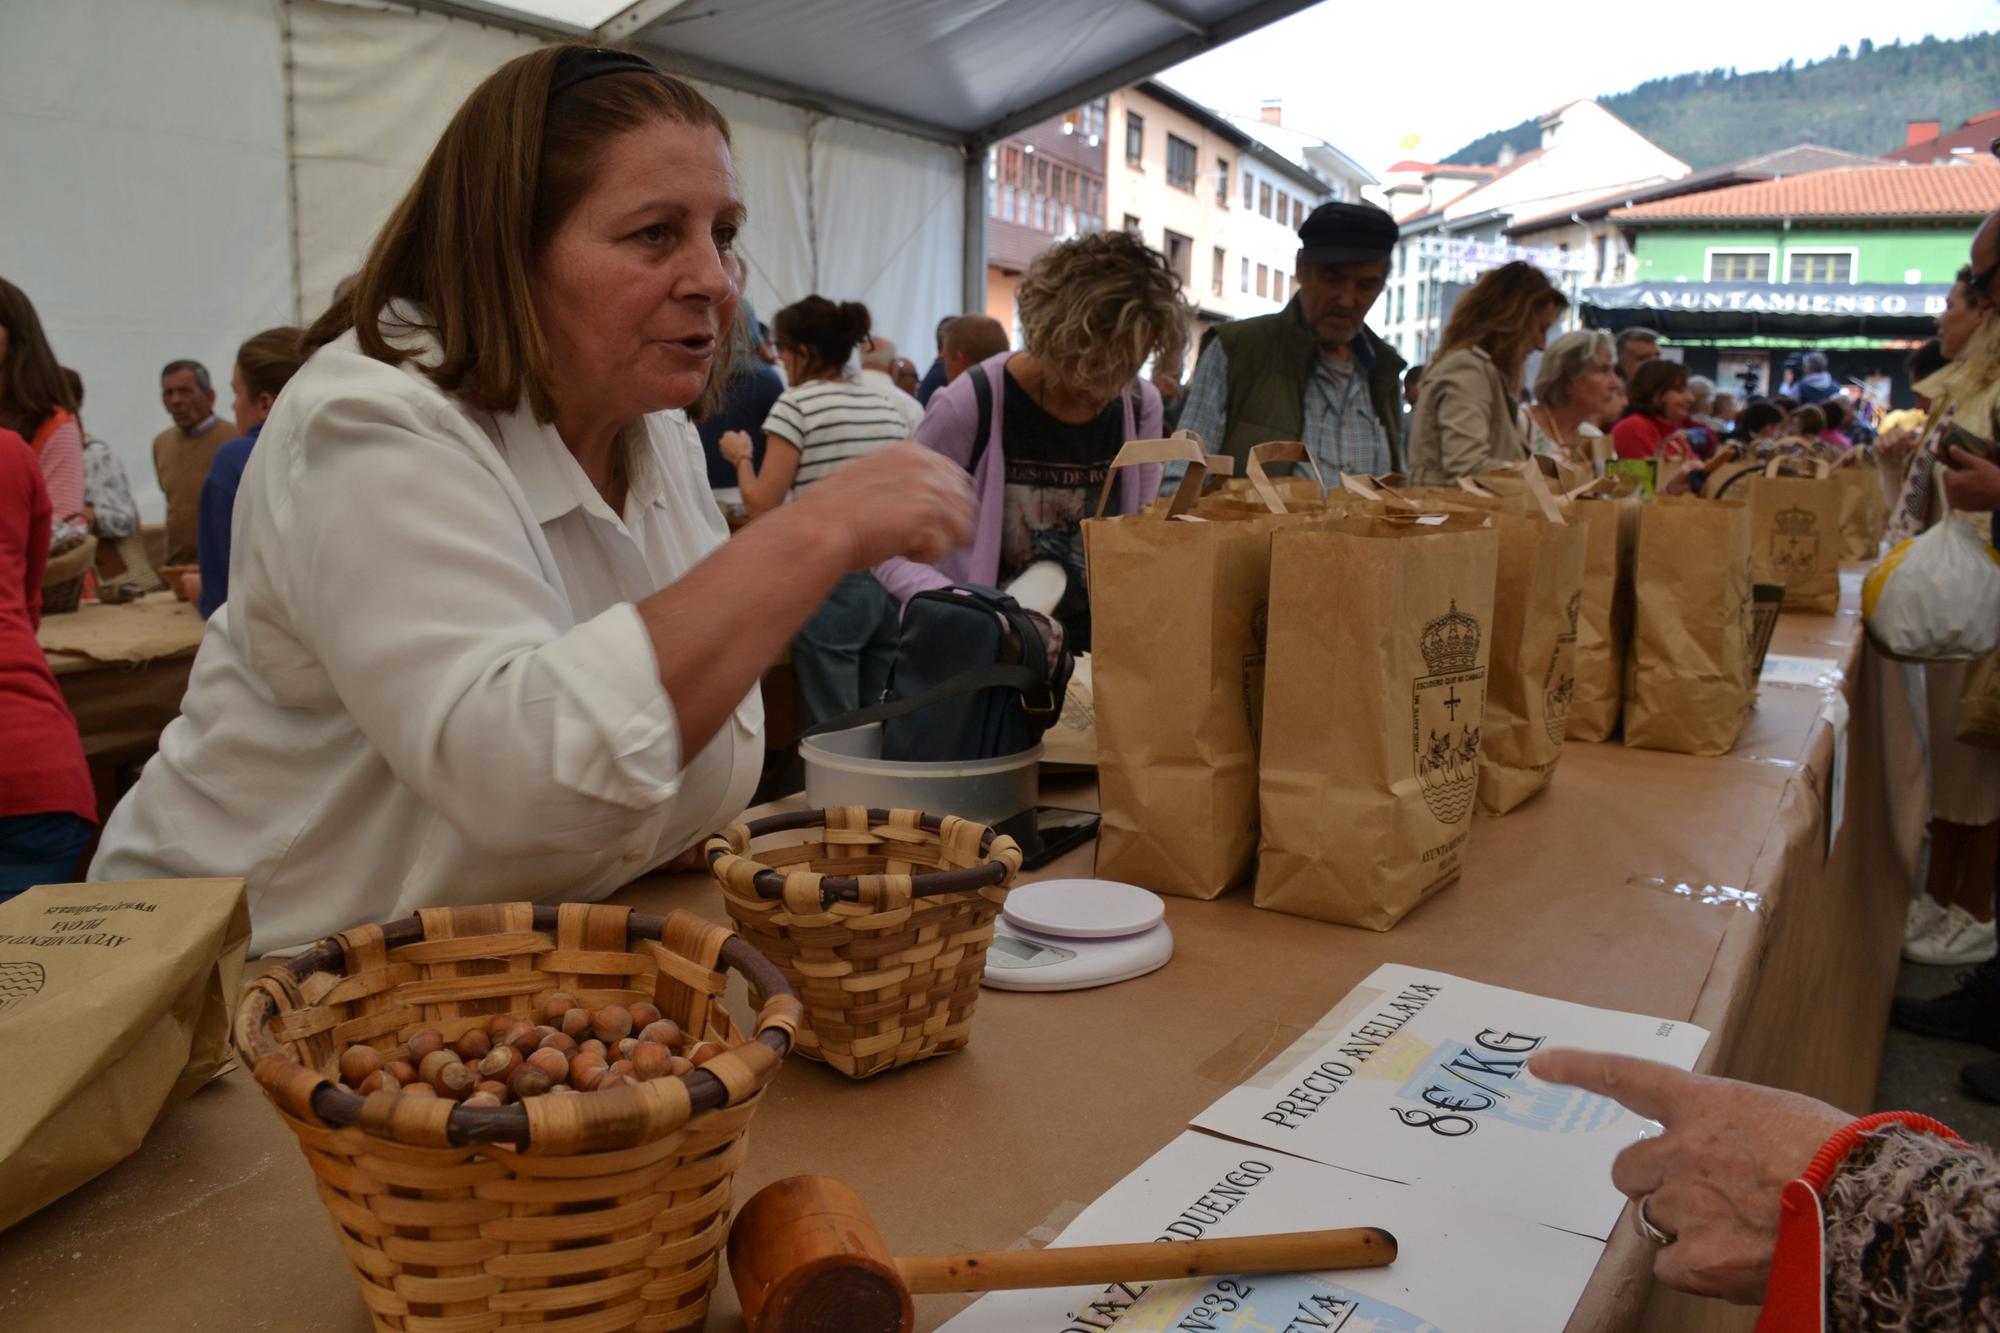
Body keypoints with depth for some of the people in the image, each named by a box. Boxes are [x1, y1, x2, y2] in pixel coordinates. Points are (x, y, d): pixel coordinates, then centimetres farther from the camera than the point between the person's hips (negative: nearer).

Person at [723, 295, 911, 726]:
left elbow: (761, 505, -7)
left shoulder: (798, 404, -8)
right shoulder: (888, 407, 10)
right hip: (890, 581, 6)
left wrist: (742, 456, 9)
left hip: (831, 583, -6)